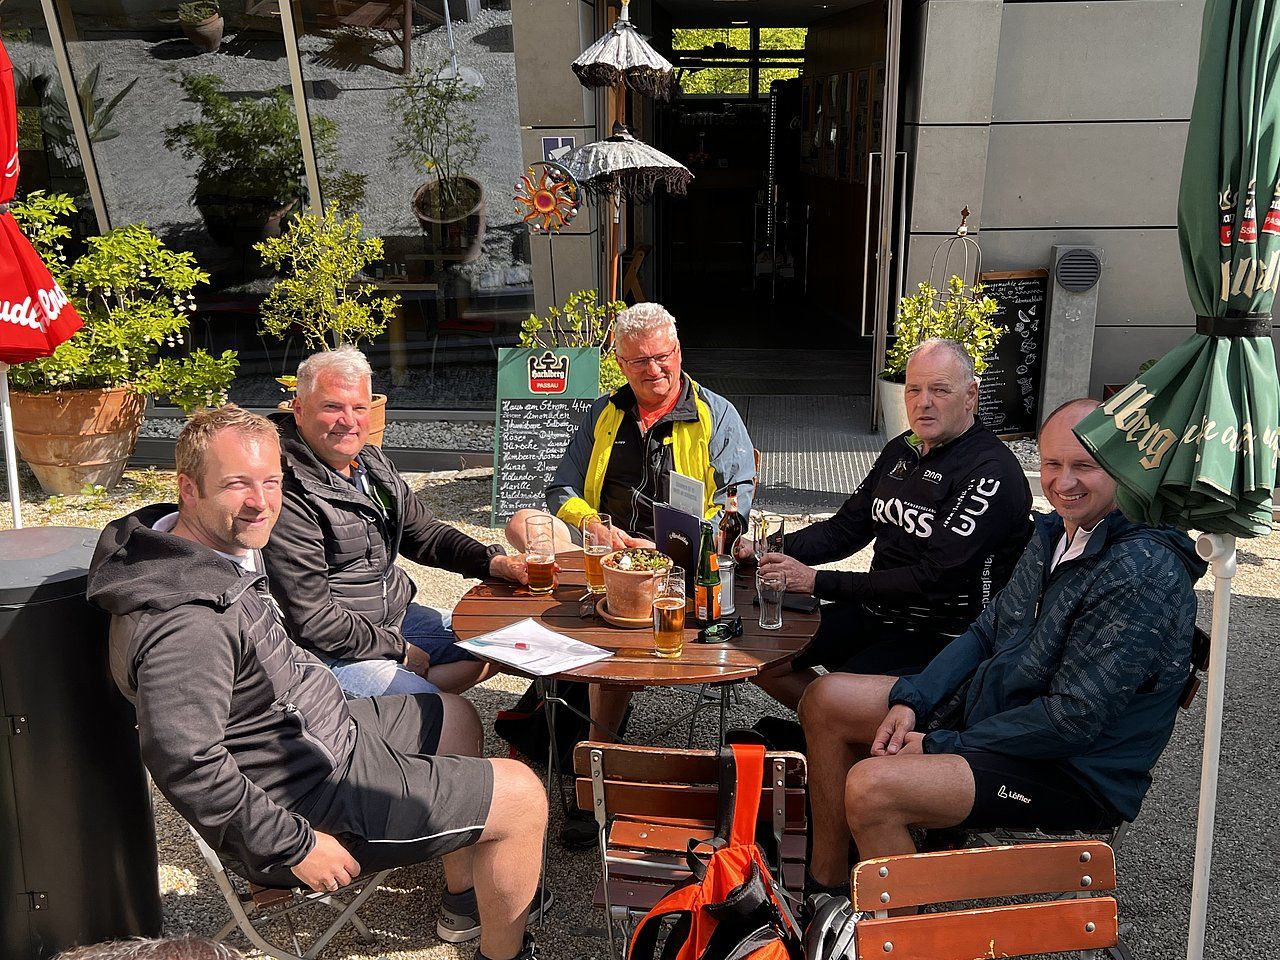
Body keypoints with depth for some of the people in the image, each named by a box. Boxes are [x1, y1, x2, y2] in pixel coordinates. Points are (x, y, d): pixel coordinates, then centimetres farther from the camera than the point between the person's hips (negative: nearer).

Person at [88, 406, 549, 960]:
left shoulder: (224, 548, 1)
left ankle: (464, 898, 39)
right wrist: (295, 846, -26)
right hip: (313, 798, -11)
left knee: (456, 718, 28)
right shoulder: (188, 623, -33)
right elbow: (183, 763, -36)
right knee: (524, 797, -6)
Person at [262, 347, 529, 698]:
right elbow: (311, 621, -21)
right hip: (331, 652, -10)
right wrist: (397, 649, -13)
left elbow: (425, 533, 17)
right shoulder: (288, 494, -22)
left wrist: (493, 562, 0)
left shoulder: (372, 462, 8)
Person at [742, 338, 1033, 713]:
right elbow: (846, 529, 15)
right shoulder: (901, 451, 11)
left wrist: (817, 581, -24)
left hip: (939, 635, -8)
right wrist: (770, 551, -4)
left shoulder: (992, 474, -18)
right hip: (875, 611, 8)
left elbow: (934, 580, -24)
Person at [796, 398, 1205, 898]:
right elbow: (986, 633, 13)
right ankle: (826, 883, 13)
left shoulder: (1143, 574, -24)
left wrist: (939, 745, -18)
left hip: (1074, 775, -10)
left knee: (870, 787, -29)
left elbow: (1075, 719, -25)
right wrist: (910, 701, -3)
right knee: (826, 698, 6)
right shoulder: (1054, 531, 6)